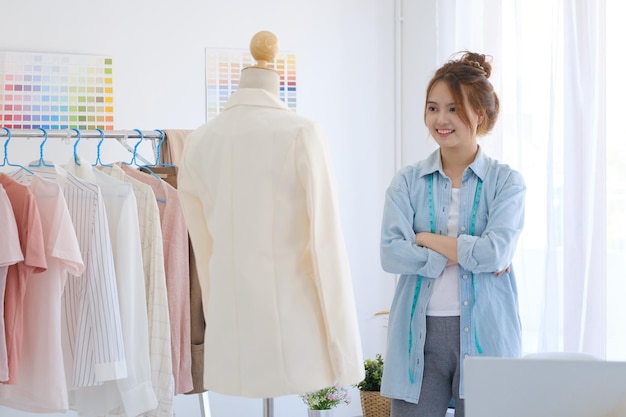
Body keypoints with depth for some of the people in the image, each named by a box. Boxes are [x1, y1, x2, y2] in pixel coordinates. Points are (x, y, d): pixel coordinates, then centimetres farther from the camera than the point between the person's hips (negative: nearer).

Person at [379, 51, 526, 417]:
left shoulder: (506, 181, 2)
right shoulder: (408, 182, 7)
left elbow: (495, 252, -12)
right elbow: (391, 253, -6)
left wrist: (426, 239, -5)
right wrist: (463, 254, -11)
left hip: (484, 335, -1)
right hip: (419, 334, 1)